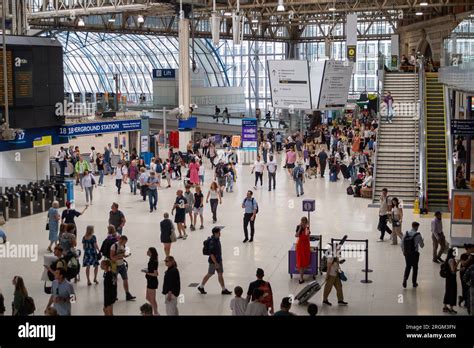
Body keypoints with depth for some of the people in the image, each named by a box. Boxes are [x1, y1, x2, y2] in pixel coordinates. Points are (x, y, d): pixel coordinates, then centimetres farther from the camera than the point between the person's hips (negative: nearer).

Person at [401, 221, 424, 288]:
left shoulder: (406, 234, -4)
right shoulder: (417, 235, -16)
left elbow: (402, 243, 3)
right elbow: (422, 245, -10)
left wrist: (403, 251, 17)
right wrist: (421, 241, 11)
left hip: (407, 253, 3)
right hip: (415, 254, -3)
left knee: (408, 266, 18)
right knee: (415, 267, 13)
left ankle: (405, 279, 1)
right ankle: (414, 282, 21)